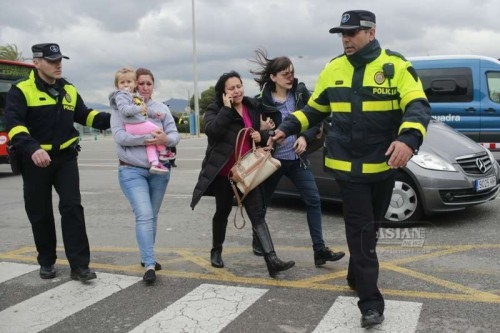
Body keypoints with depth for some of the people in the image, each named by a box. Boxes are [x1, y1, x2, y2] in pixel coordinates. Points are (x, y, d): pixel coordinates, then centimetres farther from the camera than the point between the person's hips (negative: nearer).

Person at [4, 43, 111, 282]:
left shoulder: (69, 90, 9)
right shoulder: (21, 90, -8)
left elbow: (85, 116, 21)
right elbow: (13, 124, -22)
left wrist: (112, 119, 4)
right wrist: (32, 148, -39)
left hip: (65, 158, 3)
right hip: (35, 160, -2)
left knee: (72, 208, -7)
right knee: (40, 214, 8)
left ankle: (79, 265, -5)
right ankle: (47, 262, 25)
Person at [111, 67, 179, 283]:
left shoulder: (162, 108, 8)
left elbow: (174, 135, 2)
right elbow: (119, 136, -14)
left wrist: (165, 139, -21)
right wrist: (147, 138, -23)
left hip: (159, 170, 4)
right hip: (132, 171, -4)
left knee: (152, 216, 14)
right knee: (144, 215, -15)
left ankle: (147, 257, 30)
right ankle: (149, 265, -13)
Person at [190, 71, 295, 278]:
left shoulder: (252, 107, 8)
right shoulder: (215, 110, -6)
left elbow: (258, 131, 22)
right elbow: (211, 130, -28)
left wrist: (260, 136, -1)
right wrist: (226, 108, -24)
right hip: (224, 172, -3)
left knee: (258, 213, -6)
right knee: (223, 212, 12)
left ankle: (272, 260, -12)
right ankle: (216, 251, 34)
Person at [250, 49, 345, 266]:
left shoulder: (301, 93, 0)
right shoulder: (262, 101, -8)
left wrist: (306, 137, -11)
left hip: (297, 158, 3)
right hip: (272, 159, -2)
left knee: (313, 201, -5)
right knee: (262, 203, 12)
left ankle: (320, 250, 0)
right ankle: (258, 241, 35)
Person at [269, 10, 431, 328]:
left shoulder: (396, 66, -7)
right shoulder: (333, 69, 4)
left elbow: (418, 107, -18)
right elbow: (314, 109, 14)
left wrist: (408, 139, -37)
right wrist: (287, 128, 1)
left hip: (384, 164, 0)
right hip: (348, 165, 1)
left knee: (370, 229, 16)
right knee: (361, 230, -3)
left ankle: (357, 278, 38)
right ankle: (371, 301, -1)